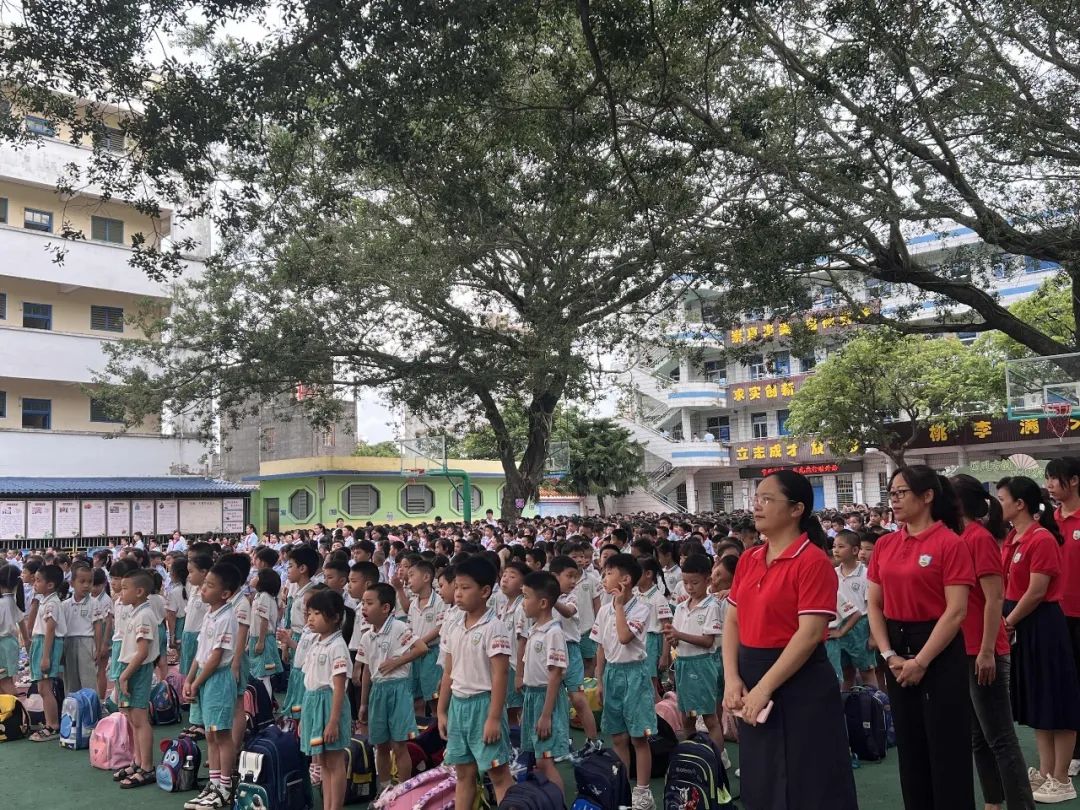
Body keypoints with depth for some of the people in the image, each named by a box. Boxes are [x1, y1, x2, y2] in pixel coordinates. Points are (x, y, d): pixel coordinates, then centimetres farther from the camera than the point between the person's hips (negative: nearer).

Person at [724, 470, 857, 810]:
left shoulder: (813, 561, -14)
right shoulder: (748, 560, 8)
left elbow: (810, 634, -19)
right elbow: (732, 620, 9)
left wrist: (764, 688, -18)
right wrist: (732, 679, -4)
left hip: (799, 683, -7)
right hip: (751, 679, 7)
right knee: (762, 782, 17)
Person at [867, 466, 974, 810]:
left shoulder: (950, 543, -11)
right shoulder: (885, 545, 6)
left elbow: (956, 611, -15)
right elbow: (874, 605, 7)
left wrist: (921, 661, -16)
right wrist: (889, 654, -6)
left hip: (939, 652, -6)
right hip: (897, 650, 6)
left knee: (947, 748, 4)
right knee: (909, 745, 15)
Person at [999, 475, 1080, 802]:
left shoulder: (1042, 539, -18)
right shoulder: (1011, 539, 8)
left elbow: (1036, 592, -18)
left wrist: (1007, 623, -11)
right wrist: (1006, 621, 1)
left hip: (1043, 625, -9)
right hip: (1019, 624, 9)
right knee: (1035, 702, 16)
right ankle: (1045, 773, 27)